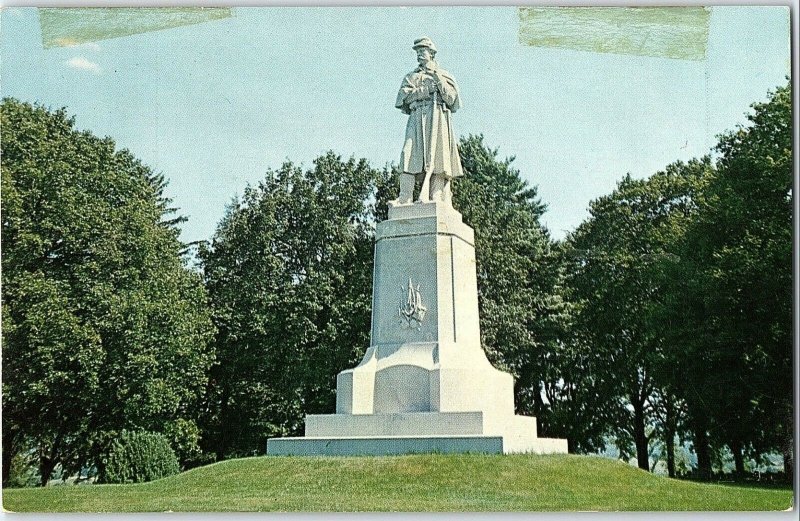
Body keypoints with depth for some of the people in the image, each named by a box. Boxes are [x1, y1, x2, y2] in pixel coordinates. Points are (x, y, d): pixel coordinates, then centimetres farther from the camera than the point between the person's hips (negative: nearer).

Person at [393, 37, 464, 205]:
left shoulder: (444, 75, 18)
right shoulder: (411, 76, 24)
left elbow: (451, 98, 3)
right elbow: (403, 96, 7)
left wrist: (438, 78, -5)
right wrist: (427, 89, -2)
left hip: (437, 119, -2)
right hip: (417, 118, 2)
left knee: (436, 158, -13)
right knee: (410, 155, -15)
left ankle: (436, 198, -19)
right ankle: (405, 198, -24)